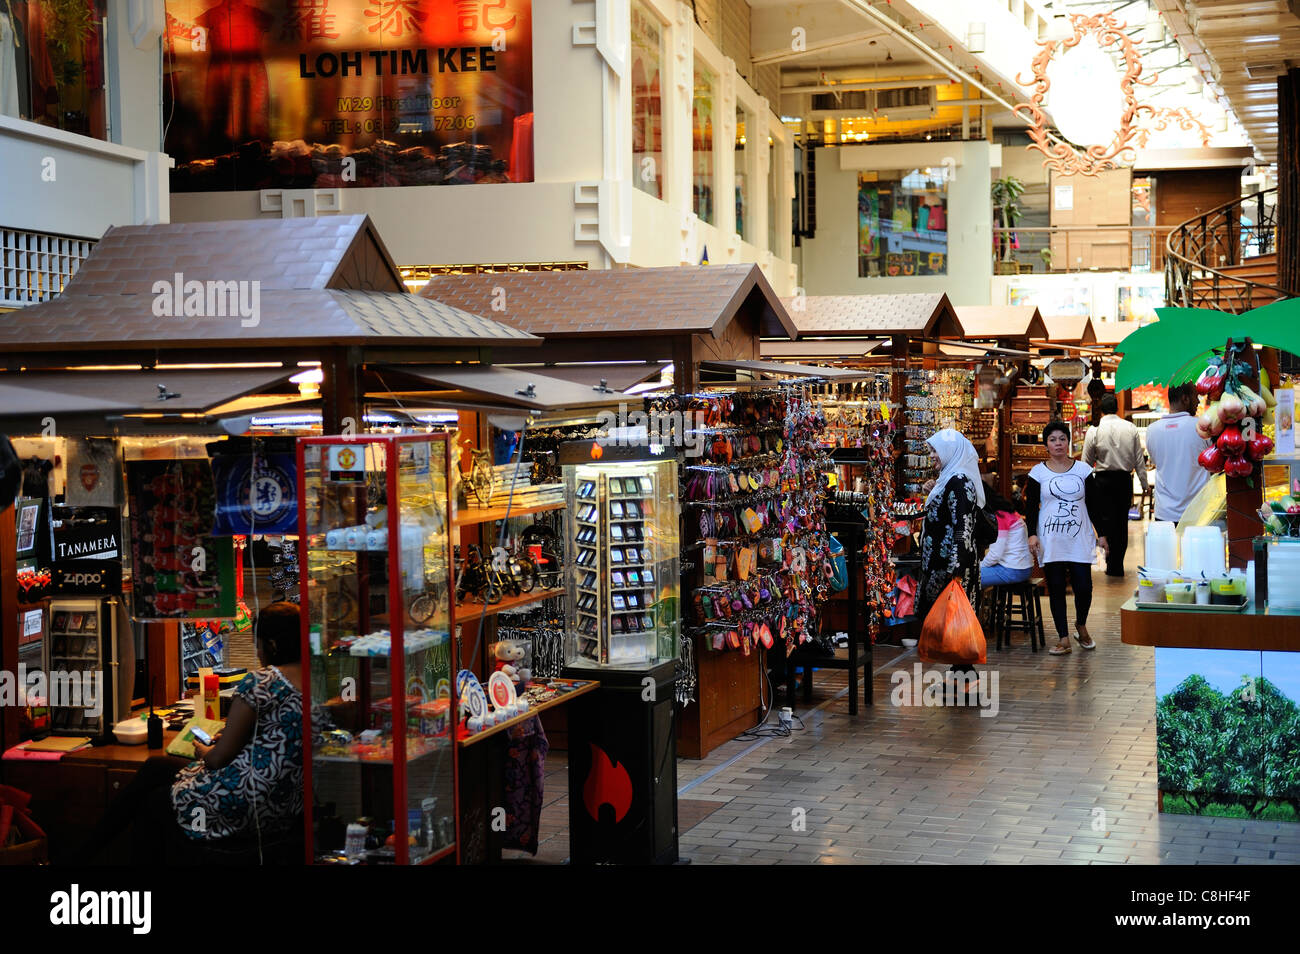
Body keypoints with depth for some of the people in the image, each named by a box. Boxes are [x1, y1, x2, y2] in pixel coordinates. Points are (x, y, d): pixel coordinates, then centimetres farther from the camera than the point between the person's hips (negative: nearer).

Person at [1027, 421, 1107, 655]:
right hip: (1050, 541, 0)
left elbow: (1093, 504, 9)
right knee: (1056, 588, 0)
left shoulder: (1083, 469, 6)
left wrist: (1101, 534, 6)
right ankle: (1063, 638, 7)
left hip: (1079, 539, 0)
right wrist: (1032, 533, -9)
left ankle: (1081, 624, 23)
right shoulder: (1038, 472, 4)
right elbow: (1031, 506, 4)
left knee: (1083, 587, -6)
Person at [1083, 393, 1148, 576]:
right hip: (1125, 479, 3)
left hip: (1104, 479, -3)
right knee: (1122, 521, 11)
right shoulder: (1131, 429, 3)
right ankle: (1118, 564, 15)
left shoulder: (1094, 431, -5)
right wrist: (1144, 483, 13)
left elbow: (1087, 462, 0)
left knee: (1106, 520, 0)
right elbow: (1139, 459, 6)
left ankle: (1113, 565, -6)